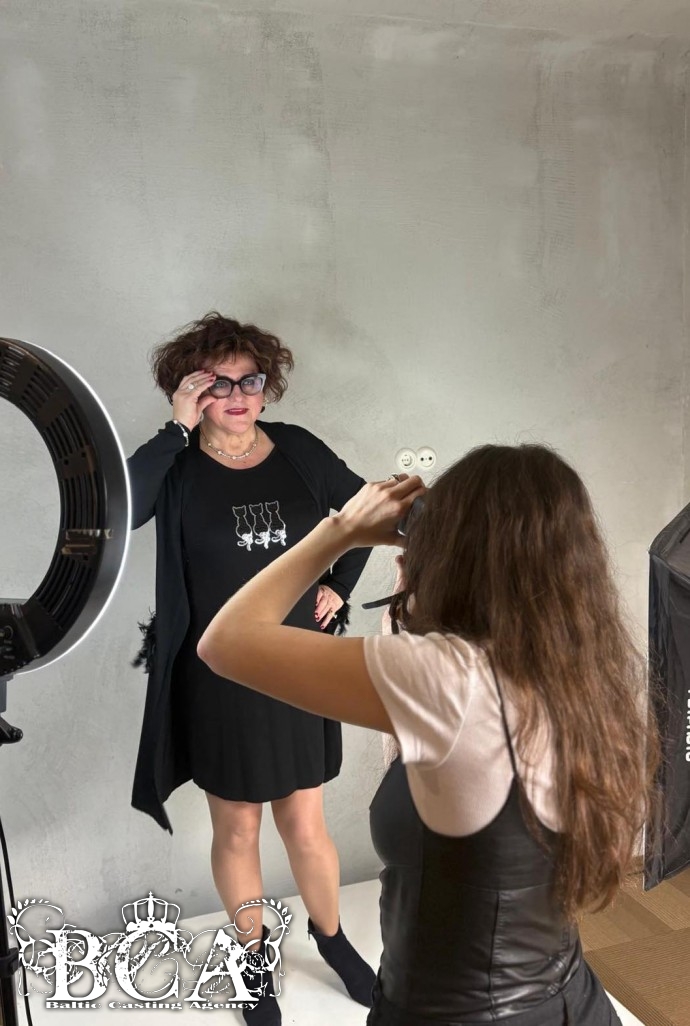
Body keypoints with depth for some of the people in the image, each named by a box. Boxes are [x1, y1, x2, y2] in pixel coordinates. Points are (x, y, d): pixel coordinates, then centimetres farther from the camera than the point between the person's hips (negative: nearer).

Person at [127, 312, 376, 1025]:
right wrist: (178, 430, -27)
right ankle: (255, 953, 40)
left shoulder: (298, 451, -2)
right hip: (217, 678, -2)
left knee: (304, 822, 15)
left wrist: (339, 584, 5)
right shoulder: (177, 465, -10)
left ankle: (330, 935, 42)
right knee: (236, 829, 15)